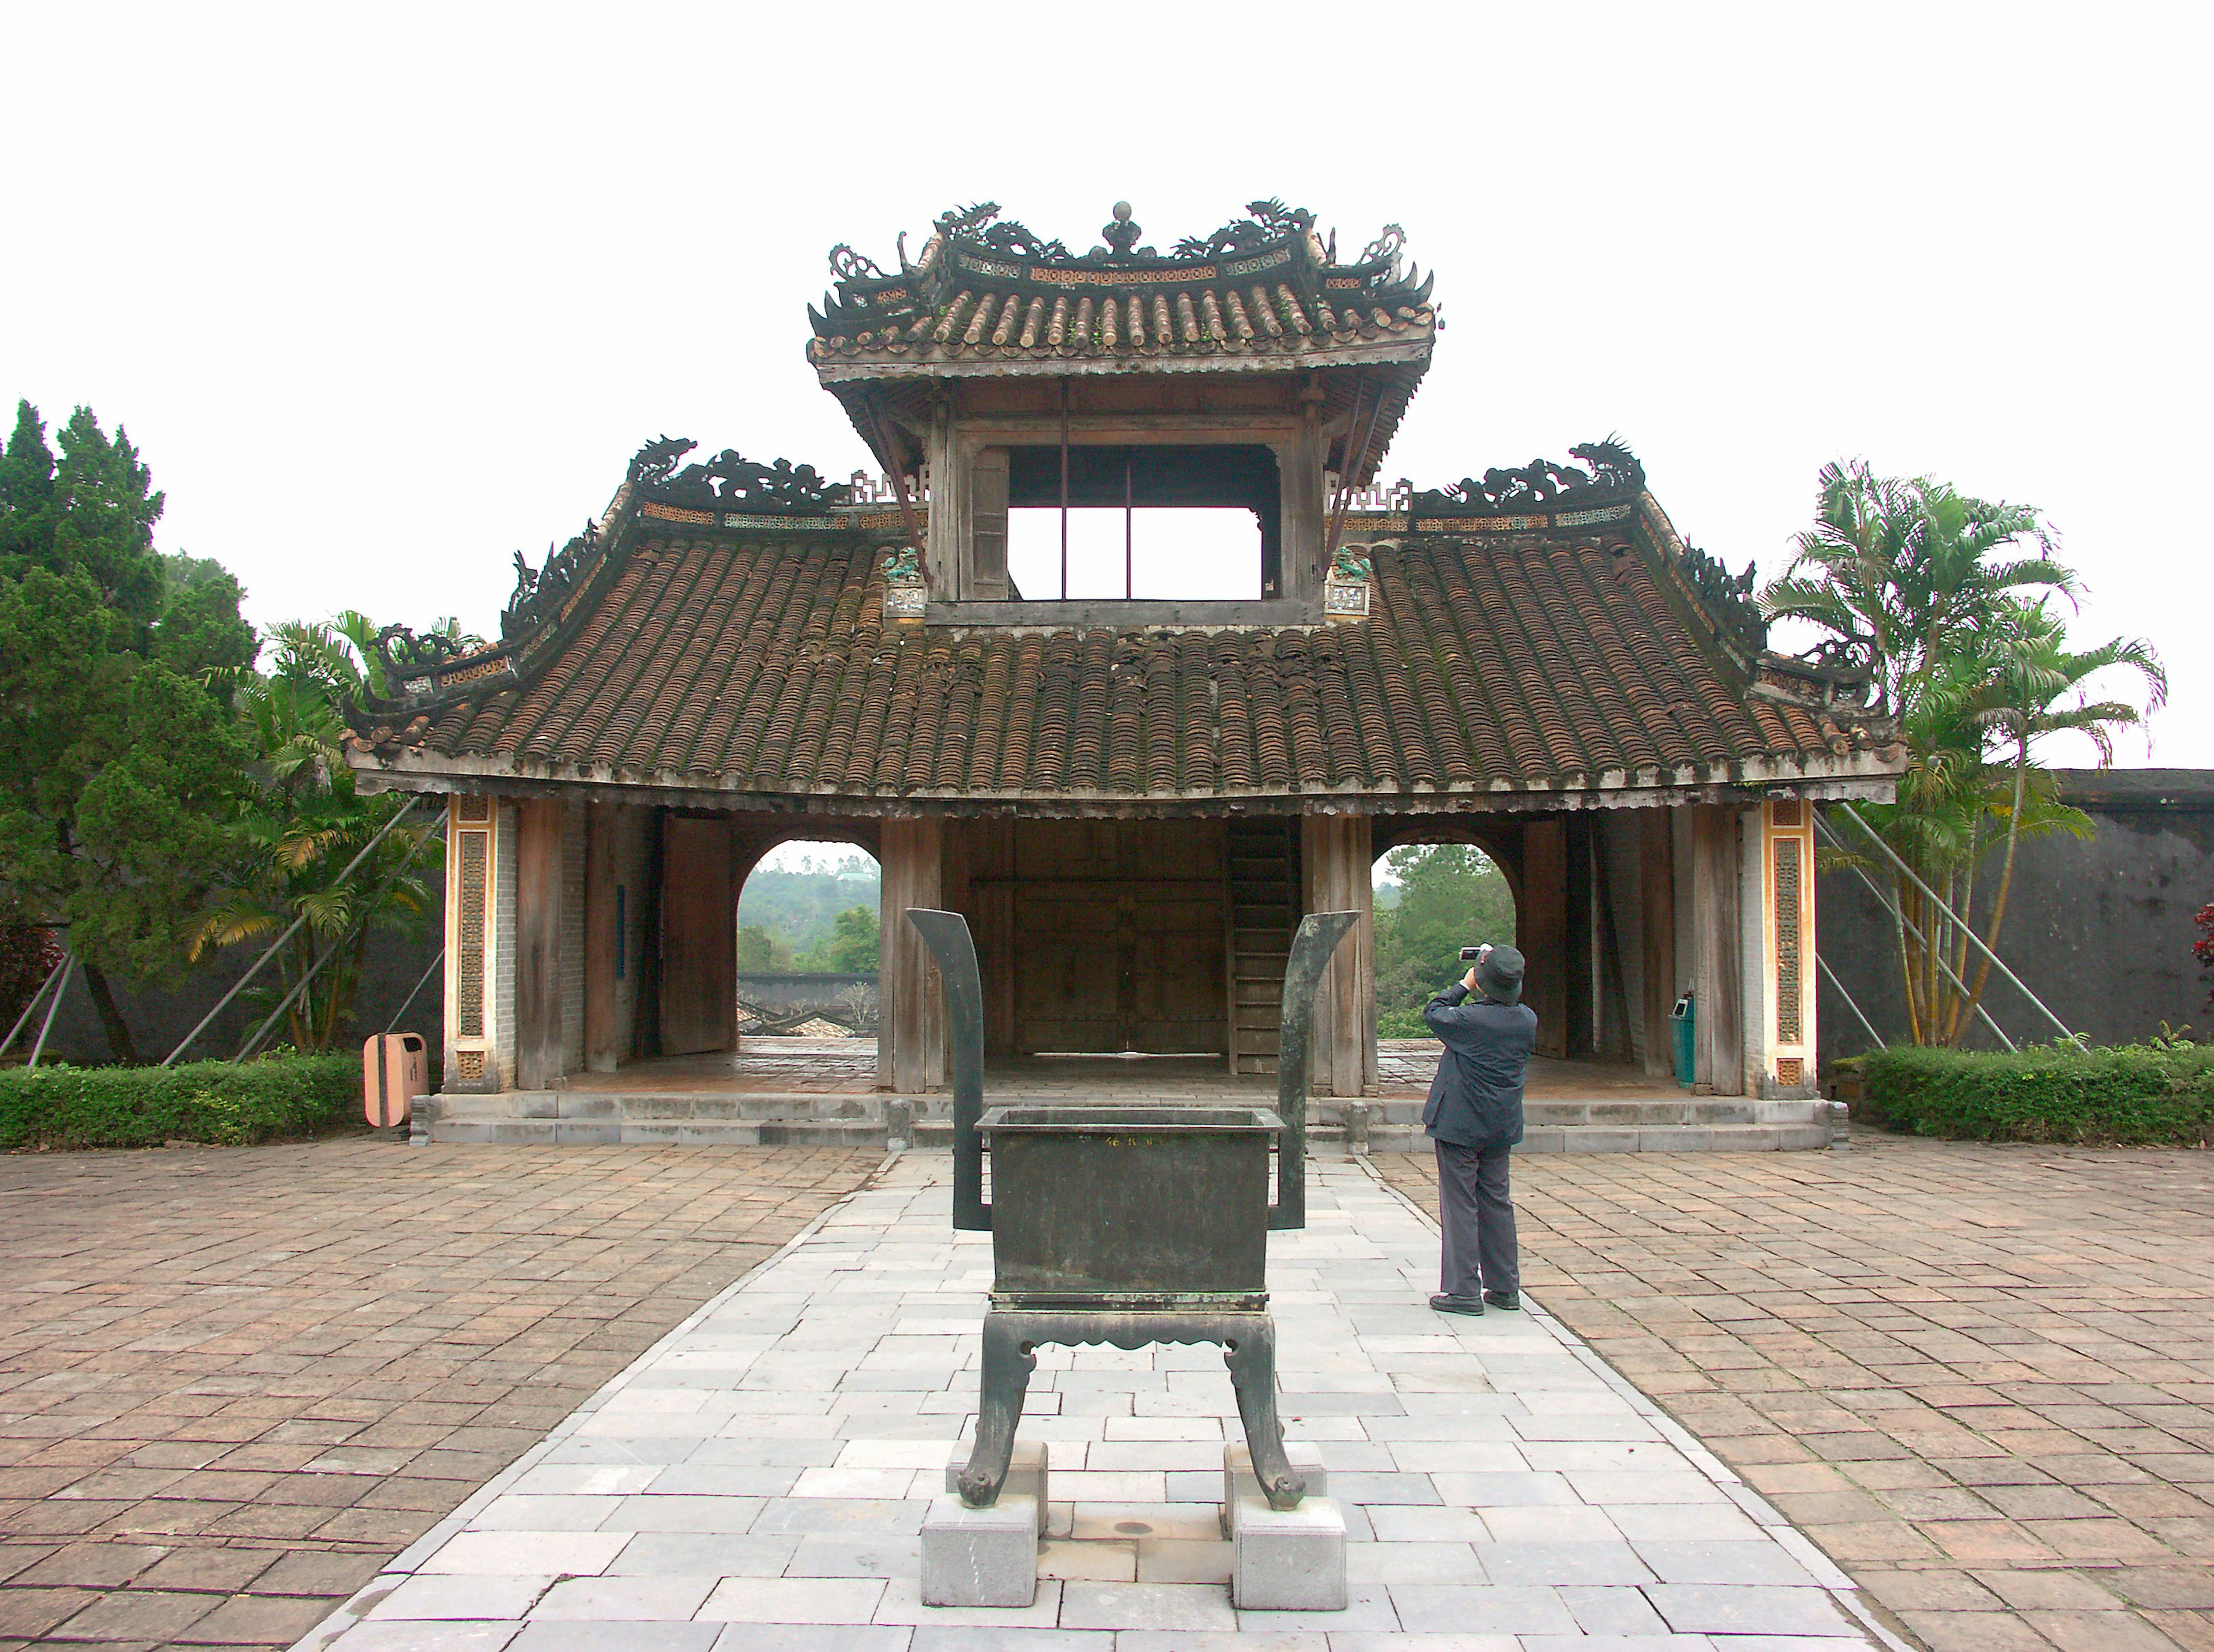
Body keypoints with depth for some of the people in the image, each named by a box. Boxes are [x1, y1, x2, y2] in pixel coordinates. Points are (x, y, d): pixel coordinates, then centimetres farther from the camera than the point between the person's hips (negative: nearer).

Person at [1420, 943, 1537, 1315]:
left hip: (1459, 1125, -6)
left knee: (1460, 1204, 1)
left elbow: (1433, 1013, -2)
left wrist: (1464, 985, 7)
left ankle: (1464, 1291, 3)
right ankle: (1505, 1288, 21)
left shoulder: (1469, 1019, -21)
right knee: (1497, 1203, 15)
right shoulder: (1528, 1020, -5)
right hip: (1502, 1127, 6)